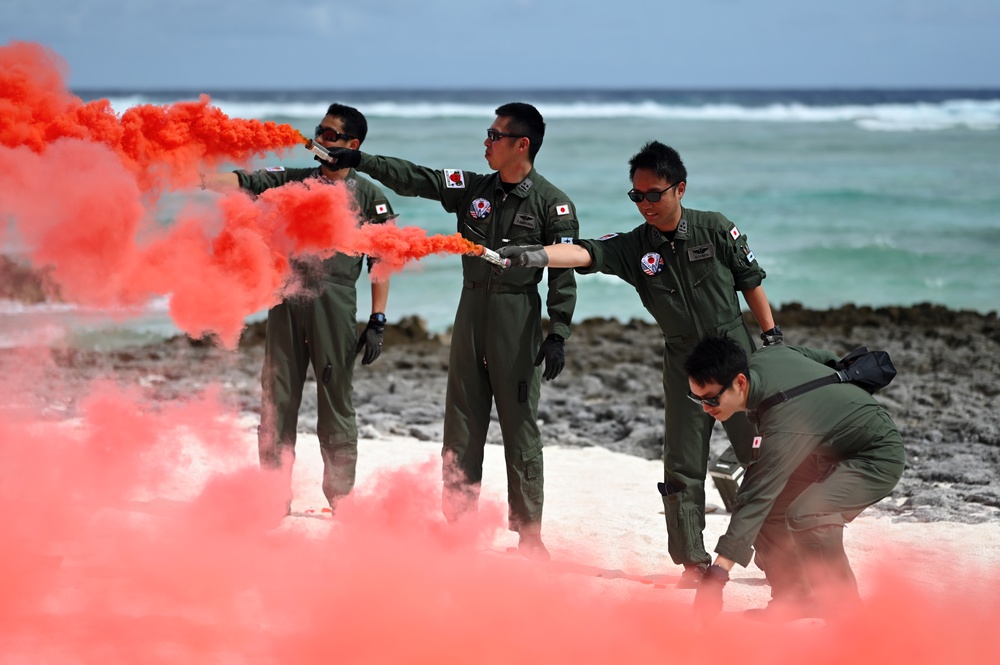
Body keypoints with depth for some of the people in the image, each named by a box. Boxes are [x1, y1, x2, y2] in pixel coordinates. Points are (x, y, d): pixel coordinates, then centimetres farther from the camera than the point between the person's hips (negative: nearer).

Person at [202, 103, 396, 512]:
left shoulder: (369, 197, 4)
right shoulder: (293, 181, 12)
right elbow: (240, 183, 2)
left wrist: (377, 321, -4)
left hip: (334, 306, -3)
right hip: (286, 304, 3)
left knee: (336, 406, 0)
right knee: (276, 402, 4)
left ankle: (342, 503, 8)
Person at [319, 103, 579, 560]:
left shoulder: (552, 205, -5)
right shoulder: (473, 189, 9)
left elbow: (564, 273, -7)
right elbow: (414, 179, 5)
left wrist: (558, 334, -14)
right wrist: (359, 161, -4)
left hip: (518, 317, -5)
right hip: (471, 311, 5)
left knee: (520, 427, -4)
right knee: (462, 425, 6)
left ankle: (528, 534, 2)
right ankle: (458, 525, 12)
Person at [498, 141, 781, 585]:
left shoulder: (716, 230, -7)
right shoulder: (634, 247, -6)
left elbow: (750, 282, 3)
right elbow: (583, 253, -22)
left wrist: (771, 337, 3)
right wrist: (529, 255, -39)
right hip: (683, 361, 2)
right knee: (683, 469, 0)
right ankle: (693, 563, 9)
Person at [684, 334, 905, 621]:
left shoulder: (784, 425, -37)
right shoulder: (762, 359, -12)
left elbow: (757, 497, -40)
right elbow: (825, 359, 6)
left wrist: (718, 572, -43)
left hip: (878, 457, -10)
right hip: (830, 451, 10)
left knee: (806, 514, -33)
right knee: (769, 512, -5)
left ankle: (841, 603, -14)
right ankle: (793, 598, 6)